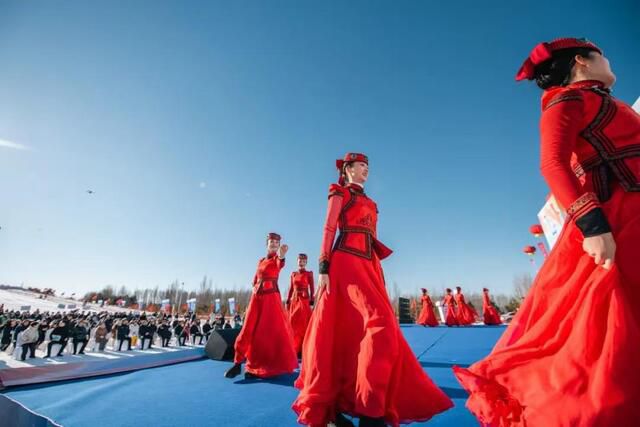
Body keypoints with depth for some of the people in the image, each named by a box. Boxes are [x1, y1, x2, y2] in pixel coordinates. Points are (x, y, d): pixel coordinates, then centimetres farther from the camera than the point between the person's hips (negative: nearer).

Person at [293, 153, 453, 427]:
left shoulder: (369, 203, 27)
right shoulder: (340, 193, 6)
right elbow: (329, 230, -5)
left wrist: (379, 273, 19)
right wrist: (324, 268, -15)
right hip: (347, 262, -8)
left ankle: (333, 404, 13)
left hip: (369, 264, 8)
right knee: (380, 322, -21)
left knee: (354, 329, 3)